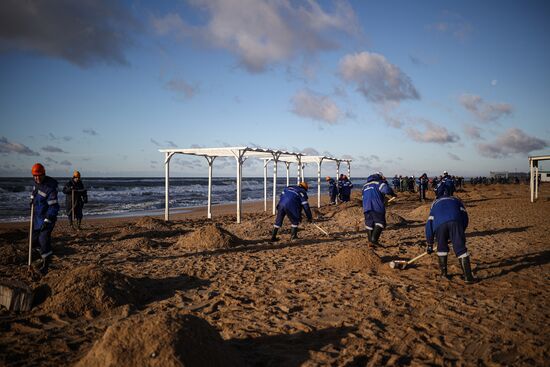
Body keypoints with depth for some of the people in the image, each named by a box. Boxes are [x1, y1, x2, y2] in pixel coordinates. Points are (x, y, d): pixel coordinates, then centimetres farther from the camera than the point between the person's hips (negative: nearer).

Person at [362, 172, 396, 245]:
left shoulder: (365, 185, 25)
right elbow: (387, 190, -15)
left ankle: (370, 240, 9)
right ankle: (374, 239, -16)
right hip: (377, 207, -6)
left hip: (366, 208, 6)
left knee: (369, 223, 11)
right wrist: (392, 194, 4)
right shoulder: (379, 183, 3)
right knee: (380, 222, -2)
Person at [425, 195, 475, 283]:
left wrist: (430, 244, 34)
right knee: (460, 248, 1)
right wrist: (461, 233, 29)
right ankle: (468, 276, -4)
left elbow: (429, 224, 32)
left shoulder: (434, 204, 40)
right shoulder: (456, 200, 39)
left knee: (442, 247, 21)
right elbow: (464, 215, 22)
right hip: (455, 221, -1)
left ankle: (444, 273, 23)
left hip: (439, 223, 1)